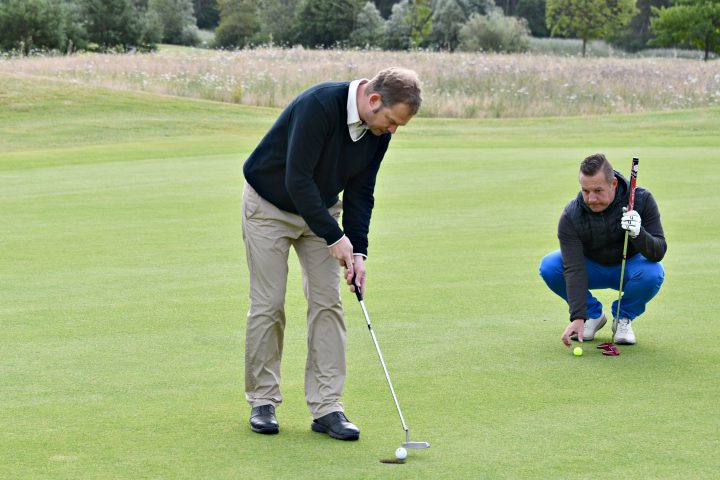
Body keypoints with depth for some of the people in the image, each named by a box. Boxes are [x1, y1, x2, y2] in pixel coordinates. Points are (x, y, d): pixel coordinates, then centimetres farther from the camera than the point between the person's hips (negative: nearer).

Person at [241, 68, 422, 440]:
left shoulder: (378, 133, -11)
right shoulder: (320, 105, -33)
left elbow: (360, 193, -3)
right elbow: (297, 179, -33)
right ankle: (262, 400, 10)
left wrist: (358, 252, -14)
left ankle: (326, 406, 1)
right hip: (269, 206, -6)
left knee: (327, 302, -2)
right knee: (268, 305, -5)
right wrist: (335, 237, -29)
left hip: (320, 208, 6)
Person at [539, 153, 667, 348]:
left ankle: (624, 317, -4)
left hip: (629, 267, -1)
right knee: (549, 266, -26)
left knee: (653, 273, -35)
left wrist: (638, 234, -50)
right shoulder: (571, 215, -26)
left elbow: (659, 252, -28)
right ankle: (593, 314, -1)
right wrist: (577, 317, -39)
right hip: (592, 268, 1)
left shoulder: (642, 200, -25)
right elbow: (574, 269, -30)